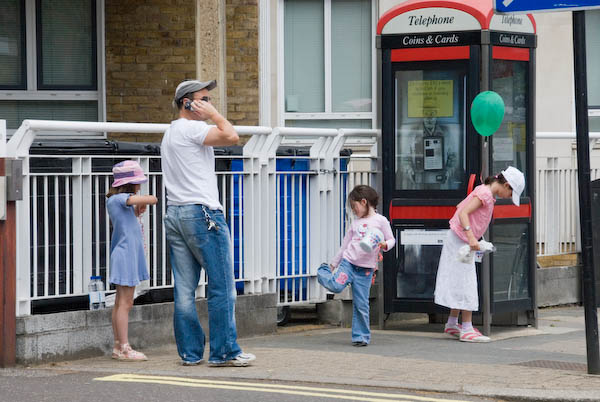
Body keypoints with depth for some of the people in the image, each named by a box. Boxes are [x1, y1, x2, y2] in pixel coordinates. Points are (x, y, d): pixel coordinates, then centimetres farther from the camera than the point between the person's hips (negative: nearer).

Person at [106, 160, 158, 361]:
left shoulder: (114, 200, 13)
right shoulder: (119, 199, -15)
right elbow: (152, 199, -21)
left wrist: (136, 211, 11)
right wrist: (141, 202, 0)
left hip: (130, 255, 10)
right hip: (126, 254, -10)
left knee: (122, 302, 10)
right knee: (125, 303, -9)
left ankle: (118, 347, 13)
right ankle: (124, 348, -8)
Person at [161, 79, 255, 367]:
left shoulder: (169, 134, 21)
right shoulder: (190, 128, -9)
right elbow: (231, 137, -21)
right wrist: (214, 114, -7)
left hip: (174, 214, 10)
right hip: (202, 213, -10)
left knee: (184, 290, 6)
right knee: (222, 287, -5)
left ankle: (190, 353, 7)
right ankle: (224, 351, -4)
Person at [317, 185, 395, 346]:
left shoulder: (380, 220, 2)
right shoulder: (356, 223, 13)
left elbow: (391, 240, 5)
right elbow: (345, 245, 19)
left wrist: (384, 245, -18)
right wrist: (333, 264, 20)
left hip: (365, 268, -2)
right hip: (348, 261, 2)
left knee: (361, 304, -3)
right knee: (336, 286, -23)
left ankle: (361, 336, 7)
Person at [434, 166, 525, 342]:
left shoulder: (485, 192, 11)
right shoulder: (485, 194, -17)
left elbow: (460, 207, 20)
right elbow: (464, 213, -27)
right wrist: (471, 237, -36)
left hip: (457, 241, 10)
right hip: (460, 241, -10)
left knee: (459, 284, 15)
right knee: (466, 284, -9)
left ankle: (452, 324, 22)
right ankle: (467, 329, -9)